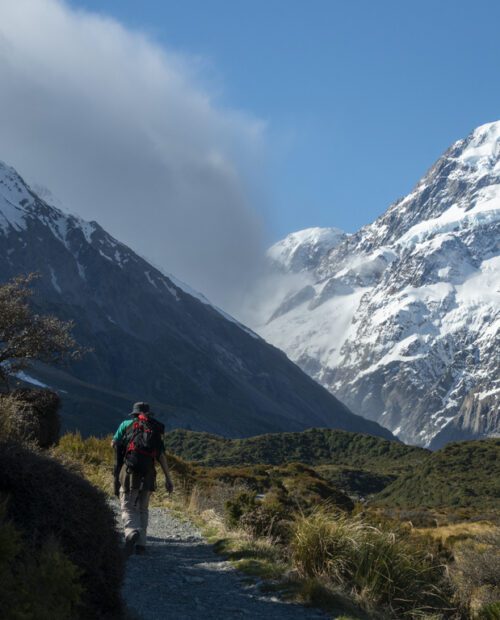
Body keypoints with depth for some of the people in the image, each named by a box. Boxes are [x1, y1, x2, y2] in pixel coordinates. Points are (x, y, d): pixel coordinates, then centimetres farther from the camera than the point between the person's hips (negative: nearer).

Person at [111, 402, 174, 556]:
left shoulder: (127, 424, 12)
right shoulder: (156, 429, 16)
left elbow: (114, 443, 19)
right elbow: (162, 456, 7)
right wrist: (168, 478, 5)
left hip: (129, 470, -2)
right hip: (149, 473, 2)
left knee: (128, 507, -4)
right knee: (143, 509, 17)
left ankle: (132, 533, -33)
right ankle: (141, 544, 10)